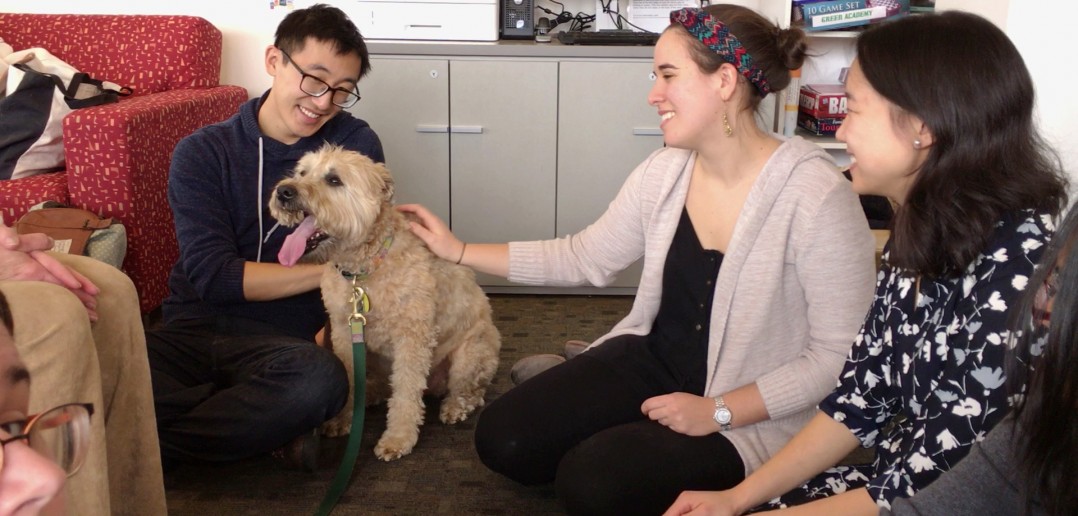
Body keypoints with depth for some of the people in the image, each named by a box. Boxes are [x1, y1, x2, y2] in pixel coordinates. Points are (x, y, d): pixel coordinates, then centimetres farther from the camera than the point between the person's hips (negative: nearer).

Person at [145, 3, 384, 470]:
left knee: (321, 378, -37)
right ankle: (266, 422, -12)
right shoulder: (201, 154, 4)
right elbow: (213, 275, -7)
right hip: (193, 327, 1)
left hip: (284, 338, -1)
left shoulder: (355, 145, 2)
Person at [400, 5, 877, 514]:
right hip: (652, 361, 6)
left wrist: (718, 412, -21)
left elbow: (838, 354, -18)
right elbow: (584, 258, 9)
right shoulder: (663, 172, -3)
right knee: (502, 438, -4)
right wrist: (460, 252, 8)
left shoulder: (818, 196, -23)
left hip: (753, 415, -5)